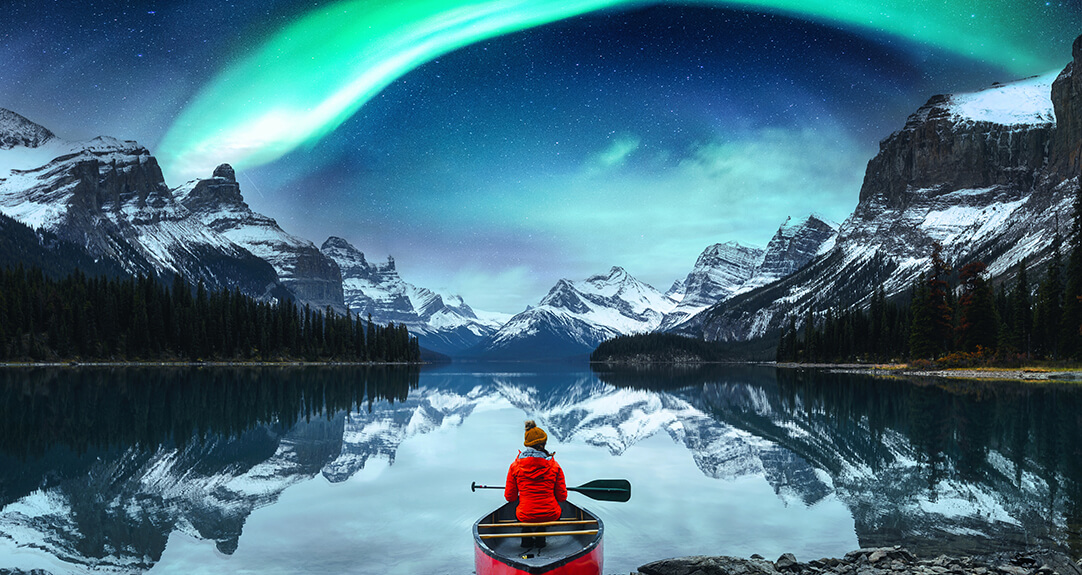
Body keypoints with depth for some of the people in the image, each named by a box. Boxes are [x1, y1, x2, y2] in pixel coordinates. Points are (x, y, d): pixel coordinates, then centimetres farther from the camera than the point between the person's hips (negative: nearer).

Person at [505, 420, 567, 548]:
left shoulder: (515, 466, -6)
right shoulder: (554, 465, -6)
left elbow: (510, 497, 0)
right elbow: (562, 497, -1)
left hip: (525, 517, 0)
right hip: (551, 516, 0)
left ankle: (526, 539, 23)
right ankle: (540, 540, 24)